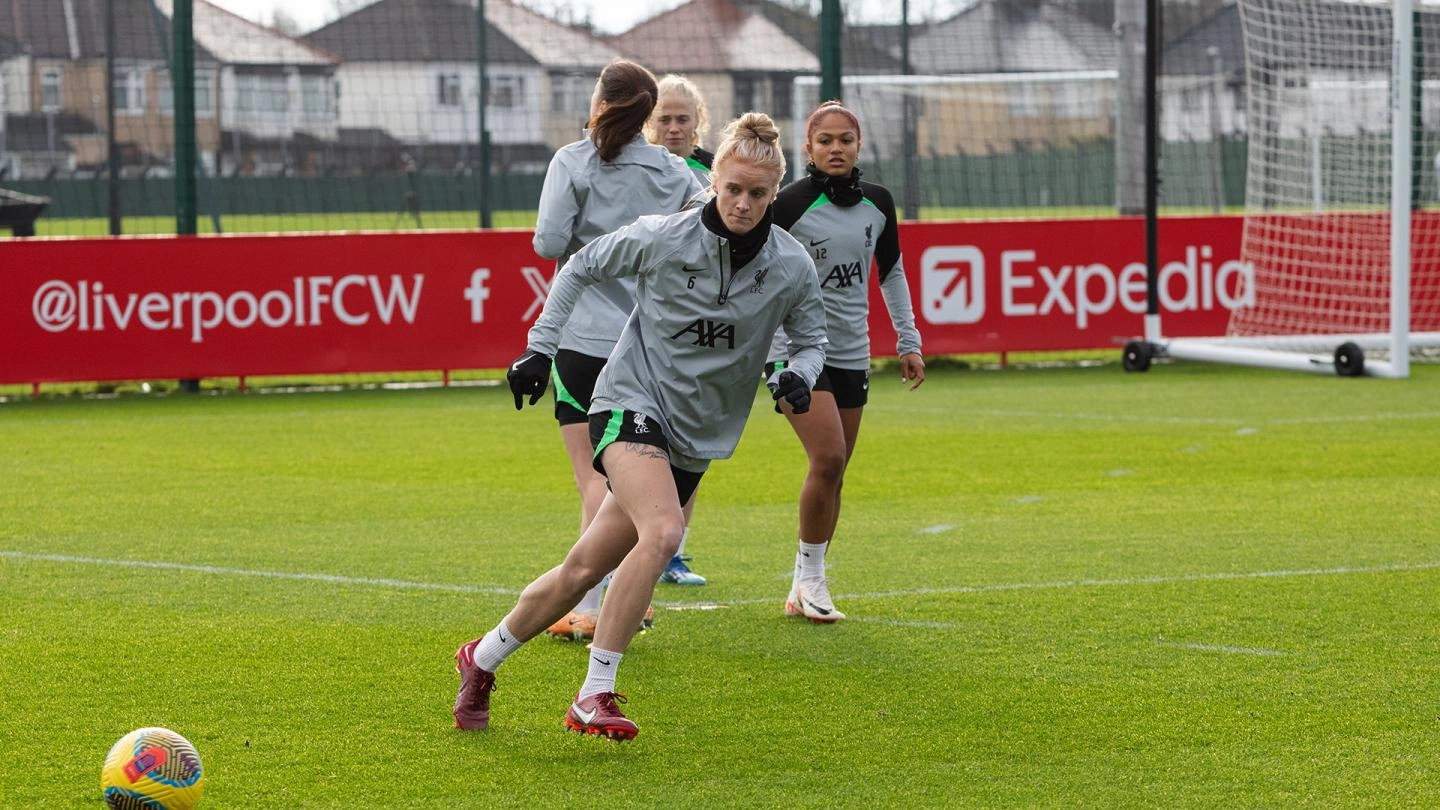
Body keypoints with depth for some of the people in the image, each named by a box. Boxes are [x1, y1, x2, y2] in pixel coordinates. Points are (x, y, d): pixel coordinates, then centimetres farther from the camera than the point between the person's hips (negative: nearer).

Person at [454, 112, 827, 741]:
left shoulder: (792, 268, -6)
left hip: (695, 439, 4)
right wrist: (539, 348, 4)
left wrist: (798, 376, -12)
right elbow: (582, 266, 6)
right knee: (663, 531, -30)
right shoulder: (662, 238, -12)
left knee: (583, 571, 5)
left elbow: (810, 339, 11)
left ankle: (482, 660, 27)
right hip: (631, 401, -4)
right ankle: (594, 695, -25)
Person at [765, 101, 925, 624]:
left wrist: (908, 341, 16)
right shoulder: (790, 203, -11)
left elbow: (891, 271, 19)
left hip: (852, 355, 5)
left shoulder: (877, 203, 6)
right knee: (828, 458, -18)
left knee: (833, 474, 5)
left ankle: (805, 591, 14)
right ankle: (809, 576, -3)